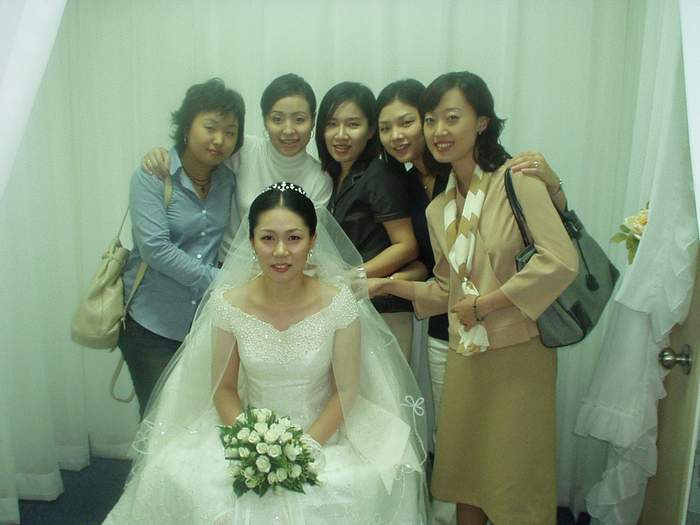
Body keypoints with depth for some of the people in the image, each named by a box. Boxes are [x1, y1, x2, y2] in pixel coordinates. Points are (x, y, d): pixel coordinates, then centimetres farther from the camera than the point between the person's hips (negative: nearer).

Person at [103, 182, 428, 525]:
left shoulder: (340, 304, -14)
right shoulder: (228, 304, -10)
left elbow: (346, 391, -7)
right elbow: (224, 388, 0)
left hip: (322, 433, -1)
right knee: (180, 480, -18)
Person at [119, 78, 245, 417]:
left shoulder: (228, 180, 4)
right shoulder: (152, 177, -11)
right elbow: (154, 248, -20)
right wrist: (218, 282, -19)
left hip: (206, 319, 4)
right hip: (152, 323, -4)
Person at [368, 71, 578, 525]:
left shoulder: (517, 181, -12)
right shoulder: (438, 210, 8)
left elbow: (561, 262, -21)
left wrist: (483, 304, -16)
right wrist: (390, 285, -1)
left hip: (518, 354, -5)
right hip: (464, 356, 6)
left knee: (514, 482, 9)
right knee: (465, 471, 17)